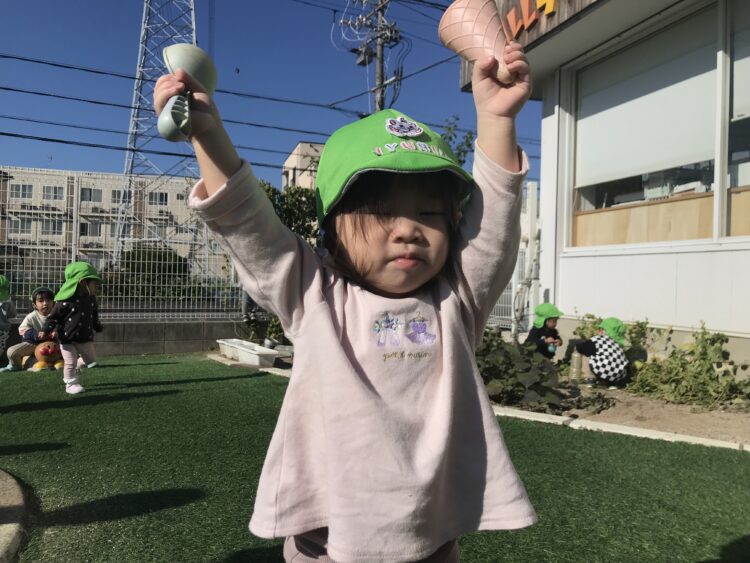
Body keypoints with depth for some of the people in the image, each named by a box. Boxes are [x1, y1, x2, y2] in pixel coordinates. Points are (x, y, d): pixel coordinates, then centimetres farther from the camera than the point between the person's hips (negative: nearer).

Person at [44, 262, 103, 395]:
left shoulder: (91, 299, 2)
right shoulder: (66, 300, -19)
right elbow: (53, 316, -12)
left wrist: (97, 326, 28)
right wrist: (51, 330, -23)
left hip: (85, 338, 6)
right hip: (67, 338, -6)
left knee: (91, 360, 15)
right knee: (70, 362, -2)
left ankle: (74, 368, 39)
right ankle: (71, 383, 15)